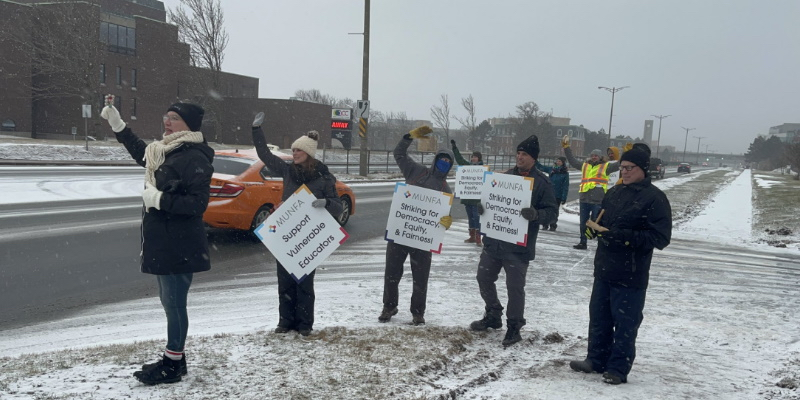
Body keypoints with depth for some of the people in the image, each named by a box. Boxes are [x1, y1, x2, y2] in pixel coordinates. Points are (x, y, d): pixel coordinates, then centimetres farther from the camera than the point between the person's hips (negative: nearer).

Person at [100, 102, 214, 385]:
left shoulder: (195, 158, -17)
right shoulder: (166, 152, 12)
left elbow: (198, 203, -24)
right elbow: (141, 152, 35)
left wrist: (159, 199, -21)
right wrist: (117, 124, 31)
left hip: (179, 246, -10)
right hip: (163, 243, 10)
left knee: (174, 304, 0)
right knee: (169, 302, 17)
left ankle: (173, 365, 13)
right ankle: (173, 359, 29)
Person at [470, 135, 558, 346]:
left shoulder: (542, 182, -7)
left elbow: (551, 211, -8)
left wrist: (535, 214, -28)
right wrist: (482, 206, -5)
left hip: (519, 245, -6)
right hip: (494, 240, 6)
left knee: (515, 287, 0)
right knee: (484, 278, 14)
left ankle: (514, 327, 18)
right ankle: (493, 316, 34)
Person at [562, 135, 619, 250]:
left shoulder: (605, 166, 5)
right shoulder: (585, 165, 17)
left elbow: (619, 164, -2)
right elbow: (572, 160, 24)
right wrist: (566, 147, 25)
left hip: (598, 200, -5)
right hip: (584, 199, 5)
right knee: (583, 222, 11)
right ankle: (582, 242, 20)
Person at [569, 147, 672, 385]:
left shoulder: (654, 198, -11)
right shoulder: (614, 193, 12)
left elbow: (660, 237, -16)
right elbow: (602, 220, 25)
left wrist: (626, 237, -25)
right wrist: (594, 228, 1)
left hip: (630, 275, -7)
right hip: (604, 269, 7)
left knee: (625, 322, 3)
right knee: (599, 316, 15)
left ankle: (619, 368, 15)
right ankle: (596, 359, 29)